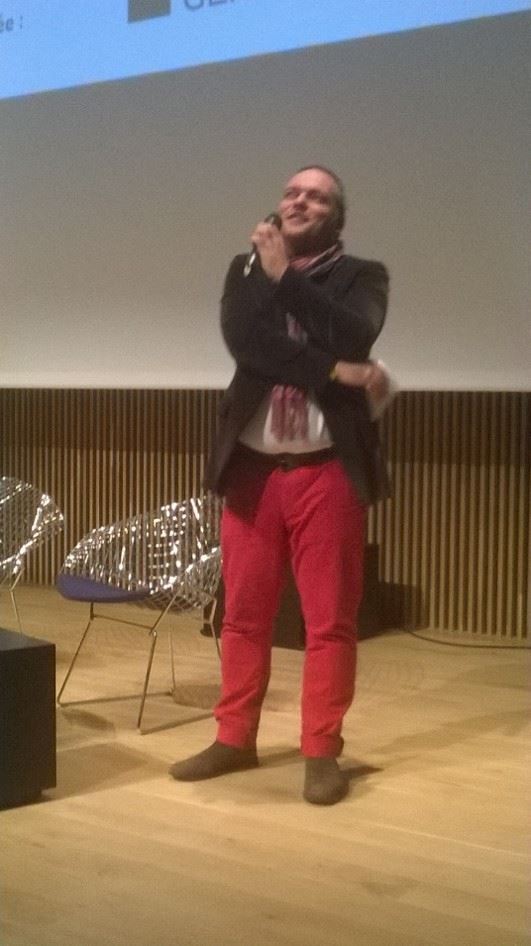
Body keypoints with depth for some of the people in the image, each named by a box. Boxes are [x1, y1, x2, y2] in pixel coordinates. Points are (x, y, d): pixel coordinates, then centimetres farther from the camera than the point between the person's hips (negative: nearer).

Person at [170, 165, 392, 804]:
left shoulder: (362, 276, 5)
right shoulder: (246, 269, 10)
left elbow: (354, 336, -17)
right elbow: (244, 340, -10)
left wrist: (284, 275, -12)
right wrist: (335, 372, -17)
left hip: (328, 470, -2)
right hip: (251, 469, 3)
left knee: (330, 620, 2)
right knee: (243, 615, 10)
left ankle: (322, 753, 13)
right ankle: (235, 739, 24)